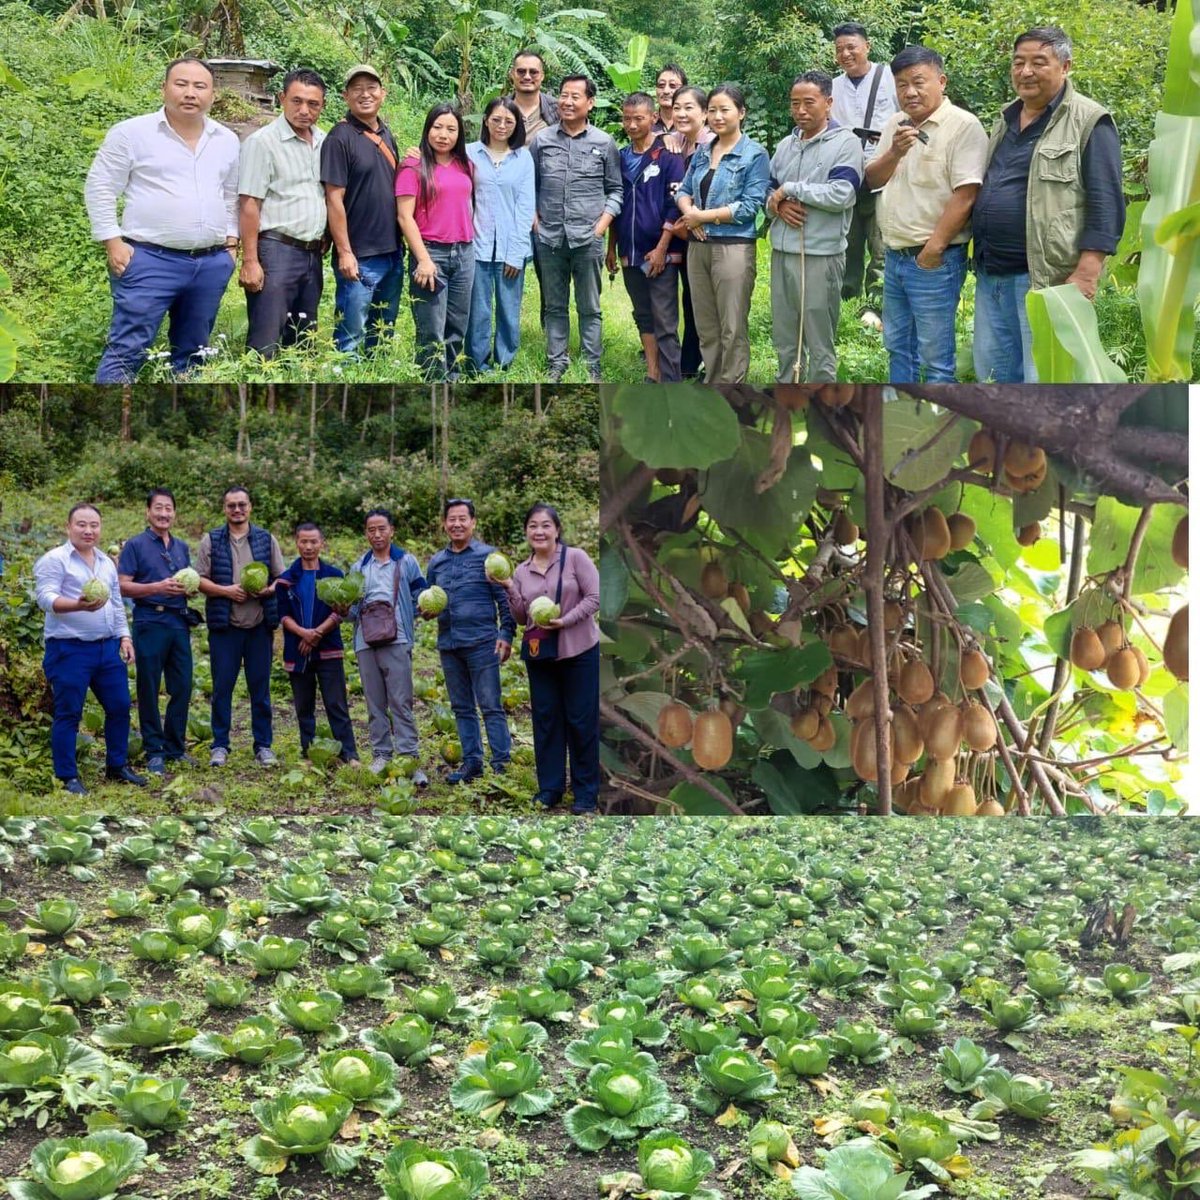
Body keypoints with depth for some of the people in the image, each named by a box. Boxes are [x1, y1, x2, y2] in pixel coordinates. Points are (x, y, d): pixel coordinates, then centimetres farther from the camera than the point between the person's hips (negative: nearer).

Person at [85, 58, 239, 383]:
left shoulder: (227, 140, 11)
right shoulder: (132, 133, -4)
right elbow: (100, 189, -3)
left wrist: (231, 242, 13)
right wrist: (115, 244, -9)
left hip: (212, 263, 5)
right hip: (150, 261, -5)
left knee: (191, 353, 13)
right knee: (128, 350, -8)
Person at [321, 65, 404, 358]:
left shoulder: (386, 134, 11)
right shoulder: (340, 137, -10)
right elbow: (334, 199, -14)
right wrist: (344, 252, -17)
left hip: (393, 253, 7)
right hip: (359, 257, -7)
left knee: (383, 334, 16)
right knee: (351, 339, -1)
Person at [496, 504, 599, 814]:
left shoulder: (575, 558, -8)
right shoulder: (522, 571, 7)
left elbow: (595, 597, -11)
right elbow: (522, 618, 7)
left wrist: (566, 620, -22)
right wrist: (509, 590, -8)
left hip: (578, 651, -5)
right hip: (538, 653, 5)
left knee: (581, 719, 1)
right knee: (545, 718, 9)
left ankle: (586, 791, 10)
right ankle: (550, 787, 18)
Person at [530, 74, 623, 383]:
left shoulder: (604, 143, 2)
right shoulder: (542, 140, 5)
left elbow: (615, 190, 5)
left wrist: (601, 226, -5)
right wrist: (535, 223, 0)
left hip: (588, 239, -2)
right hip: (549, 239, 2)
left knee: (589, 308, 4)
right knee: (555, 307, 10)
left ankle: (592, 367, 10)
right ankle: (557, 364, 18)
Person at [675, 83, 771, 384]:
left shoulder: (755, 155, -5)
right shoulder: (702, 152, 13)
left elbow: (749, 206, -13)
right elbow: (683, 190, 14)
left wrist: (702, 216, -11)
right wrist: (689, 211, -9)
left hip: (734, 247, -6)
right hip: (698, 246, 6)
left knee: (732, 328, -1)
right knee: (705, 326, 11)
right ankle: (711, 384, 21)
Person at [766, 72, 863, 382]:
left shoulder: (846, 143, -6)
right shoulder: (786, 145, 13)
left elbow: (840, 194, -18)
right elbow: (767, 191, 18)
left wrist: (789, 188, -11)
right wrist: (777, 204, -6)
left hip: (820, 255, -6)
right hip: (781, 252, 6)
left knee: (819, 342, 2)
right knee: (784, 338, 13)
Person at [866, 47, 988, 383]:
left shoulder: (963, 126, -13)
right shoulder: (896, 124, 11)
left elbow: (965, 195, -19)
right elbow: (872, 179, 10)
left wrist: (933, 249, -18)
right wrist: (894, 153, -10)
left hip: (934, 260, -8)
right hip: (895, 255, 8)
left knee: (935, 355, -3)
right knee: (898, 347, 18)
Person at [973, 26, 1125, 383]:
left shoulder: (1088, 123, -9)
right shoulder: (1006, 119, 15)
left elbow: (1105, 206, -14)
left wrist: (1085, 276, -22)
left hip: (1045, 278, -8)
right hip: (990, 274, 8)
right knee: (991, 371, 15)